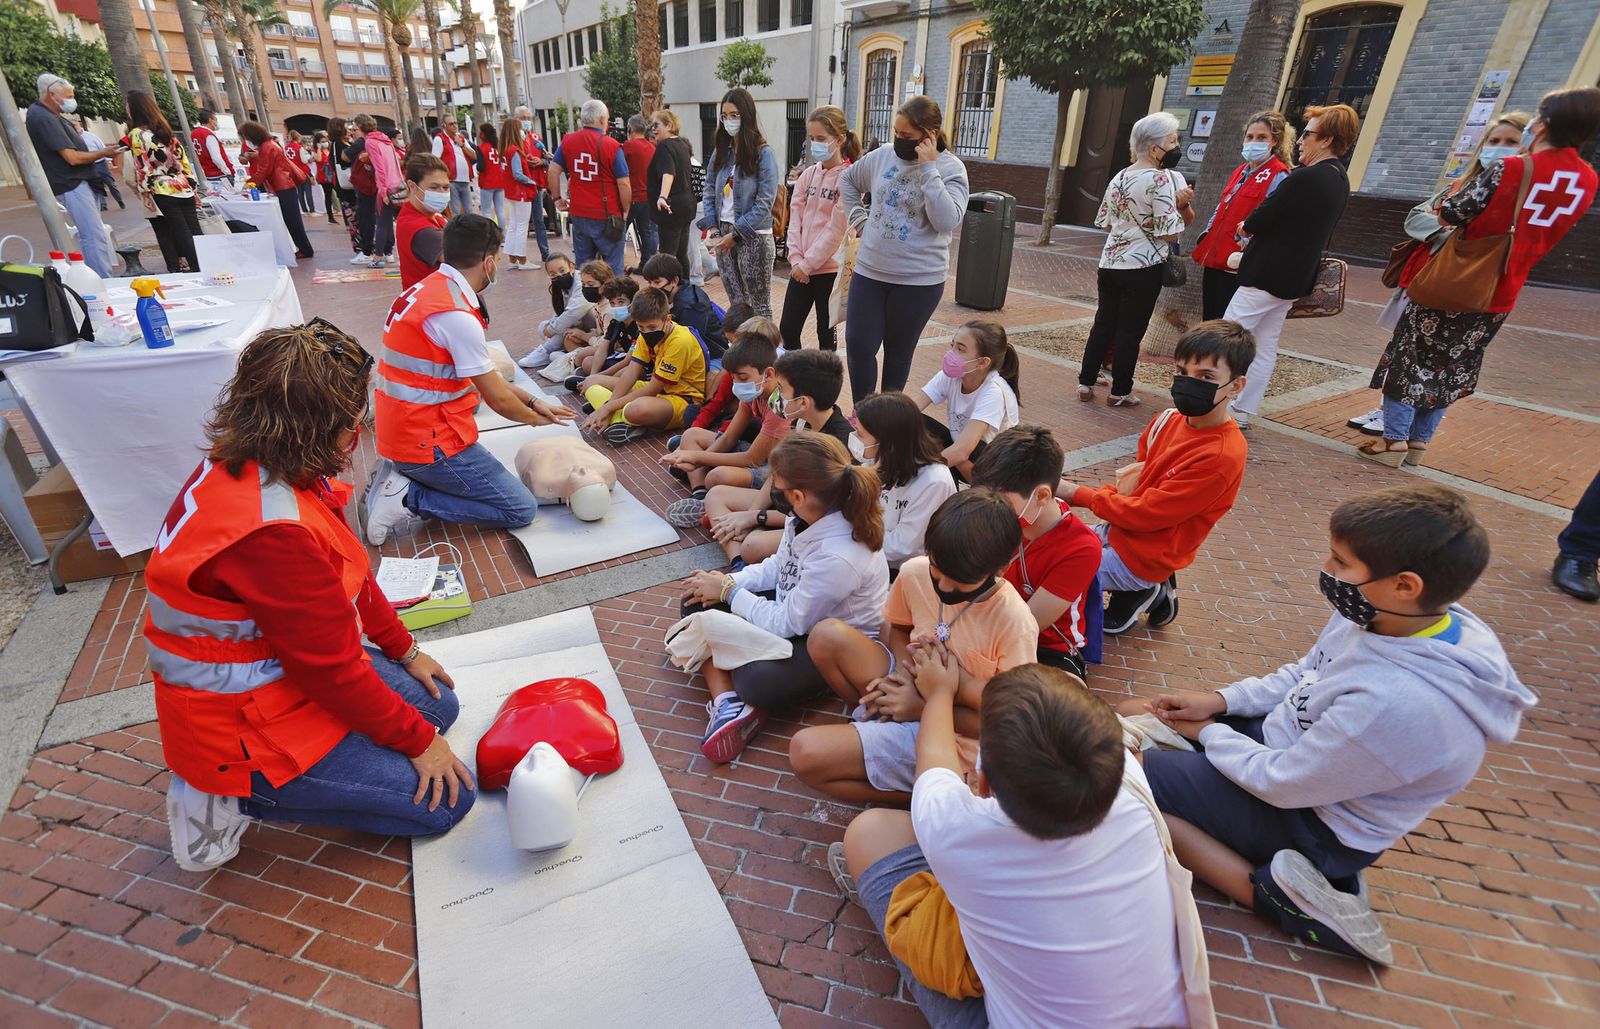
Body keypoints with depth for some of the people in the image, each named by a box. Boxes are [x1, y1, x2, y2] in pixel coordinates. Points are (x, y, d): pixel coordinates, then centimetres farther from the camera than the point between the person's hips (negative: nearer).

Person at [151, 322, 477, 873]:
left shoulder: (248, 465, -5)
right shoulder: (270, 531, -35)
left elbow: (348, 573, 6)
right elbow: (334, 667, -25)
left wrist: (405, 650, 13)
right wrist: (418, 740, -12)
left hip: (281, 663, 9)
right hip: (244, 728, -9)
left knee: (439, 705, 17)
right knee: (446, 798, -3)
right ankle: (233, 799, 3)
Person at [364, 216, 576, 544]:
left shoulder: (427, 289, 7)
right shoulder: (457, 316, -22)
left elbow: (483, 374, 12)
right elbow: (499, 400, -14)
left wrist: (532, 401, 11)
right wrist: (536, 418, 5)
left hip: (401, 429, 9)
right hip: (430, 442, -9)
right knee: (521, 510, -3)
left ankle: (400, 476, 13)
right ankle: (409, 498, -6)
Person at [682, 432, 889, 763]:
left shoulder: (838, 557, -36)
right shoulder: (818, 514, -13)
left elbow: (786, 623, -24)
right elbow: (778, 565, 6)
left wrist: (729, 591, -13)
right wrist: (730, 581, -9)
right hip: (793, 606, 9)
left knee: (759, 682, -36)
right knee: (697, 600, 0)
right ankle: (726, 702, -11)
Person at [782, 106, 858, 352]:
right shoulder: (808, 174, 10)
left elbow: (836, 228, -13)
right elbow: (795, 218, 7)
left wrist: (808, 263, -13)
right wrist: (796, 258, -5)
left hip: (830, 269, -5)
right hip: (801, 267, 6)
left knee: (826, 334, 6)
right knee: (788, 331, 7)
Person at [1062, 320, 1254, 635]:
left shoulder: (1221, 456, -25)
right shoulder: (1171, 418, -3)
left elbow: (1147, 513, -23)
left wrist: (1078, 494, -15)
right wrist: (1133, 475, -3)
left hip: (1144, 556, -8)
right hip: (1118, 528, 8)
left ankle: (1138, 595, 5)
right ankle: (1151, 590, 18)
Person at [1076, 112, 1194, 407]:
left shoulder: (1119, 177, 9)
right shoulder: (1162, 179, -13)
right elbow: (1170, 233, -15)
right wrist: (1180, 204, -1)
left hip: (1110, 263, 7)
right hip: (1143, 267, -6)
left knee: (1103, 324, 13)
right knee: (1130, 331, 2)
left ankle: (1086, 382, 16)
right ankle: (1120, 392, 10)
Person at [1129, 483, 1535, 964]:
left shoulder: (1397, 703, -37)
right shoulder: (1379, 617, -12)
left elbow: (1278, 783, -25)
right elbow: (1302, 675, 8)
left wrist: (1209, 734, -8)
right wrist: (1219, 700, -2)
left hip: (1309, 821, -9)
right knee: (1133, 715, 10)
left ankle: (1276, 894, -7)